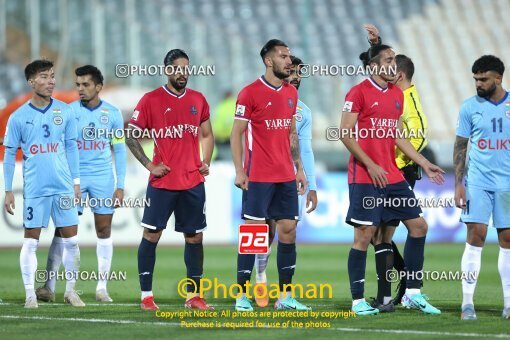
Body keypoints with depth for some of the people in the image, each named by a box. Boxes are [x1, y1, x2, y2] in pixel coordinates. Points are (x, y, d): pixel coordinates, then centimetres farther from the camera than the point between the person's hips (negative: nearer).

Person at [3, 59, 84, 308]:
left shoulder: (65, 112, 4)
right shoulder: (18, 117, -2)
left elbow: (71, 147, 11)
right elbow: (10, 154, 3)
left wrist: (76, 181, 7)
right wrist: (8, 191, 0)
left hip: (63, 186, 2)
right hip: (34, 189, -2)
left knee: (71, 239, 2)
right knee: (31, 241, 0)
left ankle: (70, 290, 14)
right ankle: (30, 294, 5)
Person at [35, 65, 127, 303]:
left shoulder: (112, 113, 3)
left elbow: (119, 150, 6)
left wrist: (120, 186, 2)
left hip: (103, 178, 1)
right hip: (74, 178, -1)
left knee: (104, 230, 3)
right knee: (62, 229, -7)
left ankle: (102, 287, 9)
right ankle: (49, 285, -9)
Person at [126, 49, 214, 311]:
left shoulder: (198, 100, 10)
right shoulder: (151, 100, -4)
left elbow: (207, 134, 22)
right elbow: (130, 135, -2)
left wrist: (205, 162, 6)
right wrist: (149, 165, -8)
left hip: (193, 182, 4)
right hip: (162, 181, -4)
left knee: (194, 237, 5)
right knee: (151, 235, -3)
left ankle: (193, 295, 12)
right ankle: (146, 296, 2)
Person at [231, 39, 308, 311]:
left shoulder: (291, 93, 12)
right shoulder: (250, 93, -7)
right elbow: (236, 134, -6)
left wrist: (299, 168, 14)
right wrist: (239, 171, -13)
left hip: (286, 177, 6)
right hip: (258, 177, -6)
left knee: (288, 230, 4)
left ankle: (285, 296, 10)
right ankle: (241, 296, 0)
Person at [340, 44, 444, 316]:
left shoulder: (397, 94, 14)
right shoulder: (358, 93, -8)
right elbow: (345, 134, -12)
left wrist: (424, 164, 15)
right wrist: (371, 165, -16)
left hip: (393, 176, 8)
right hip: (365, 178, -7)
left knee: (418, 226, 4)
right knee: (364, 235, -5)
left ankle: (413, 294, 12)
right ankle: (358, 301, 2)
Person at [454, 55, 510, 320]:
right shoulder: (470, 107, 3)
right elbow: (460, 147, 5)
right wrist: (458, 184, -1)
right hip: (478, 181, -1)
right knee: (476, 236, -8)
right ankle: (467, 303, -7)